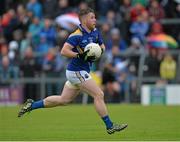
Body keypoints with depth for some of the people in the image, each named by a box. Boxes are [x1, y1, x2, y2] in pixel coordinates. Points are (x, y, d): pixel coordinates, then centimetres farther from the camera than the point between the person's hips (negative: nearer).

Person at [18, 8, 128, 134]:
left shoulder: (95, 32, 7)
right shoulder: (76, 36, -18)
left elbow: (102, 45, 20)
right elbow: (64, 51, -23)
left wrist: (100, 50, -3)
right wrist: (79, 55, -32)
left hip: (80, 72, 9)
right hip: (77, 72, -9)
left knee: (63, 100, 17)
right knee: (99, 95, -10)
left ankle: (32, 105, 27)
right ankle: (110, 126, -3)